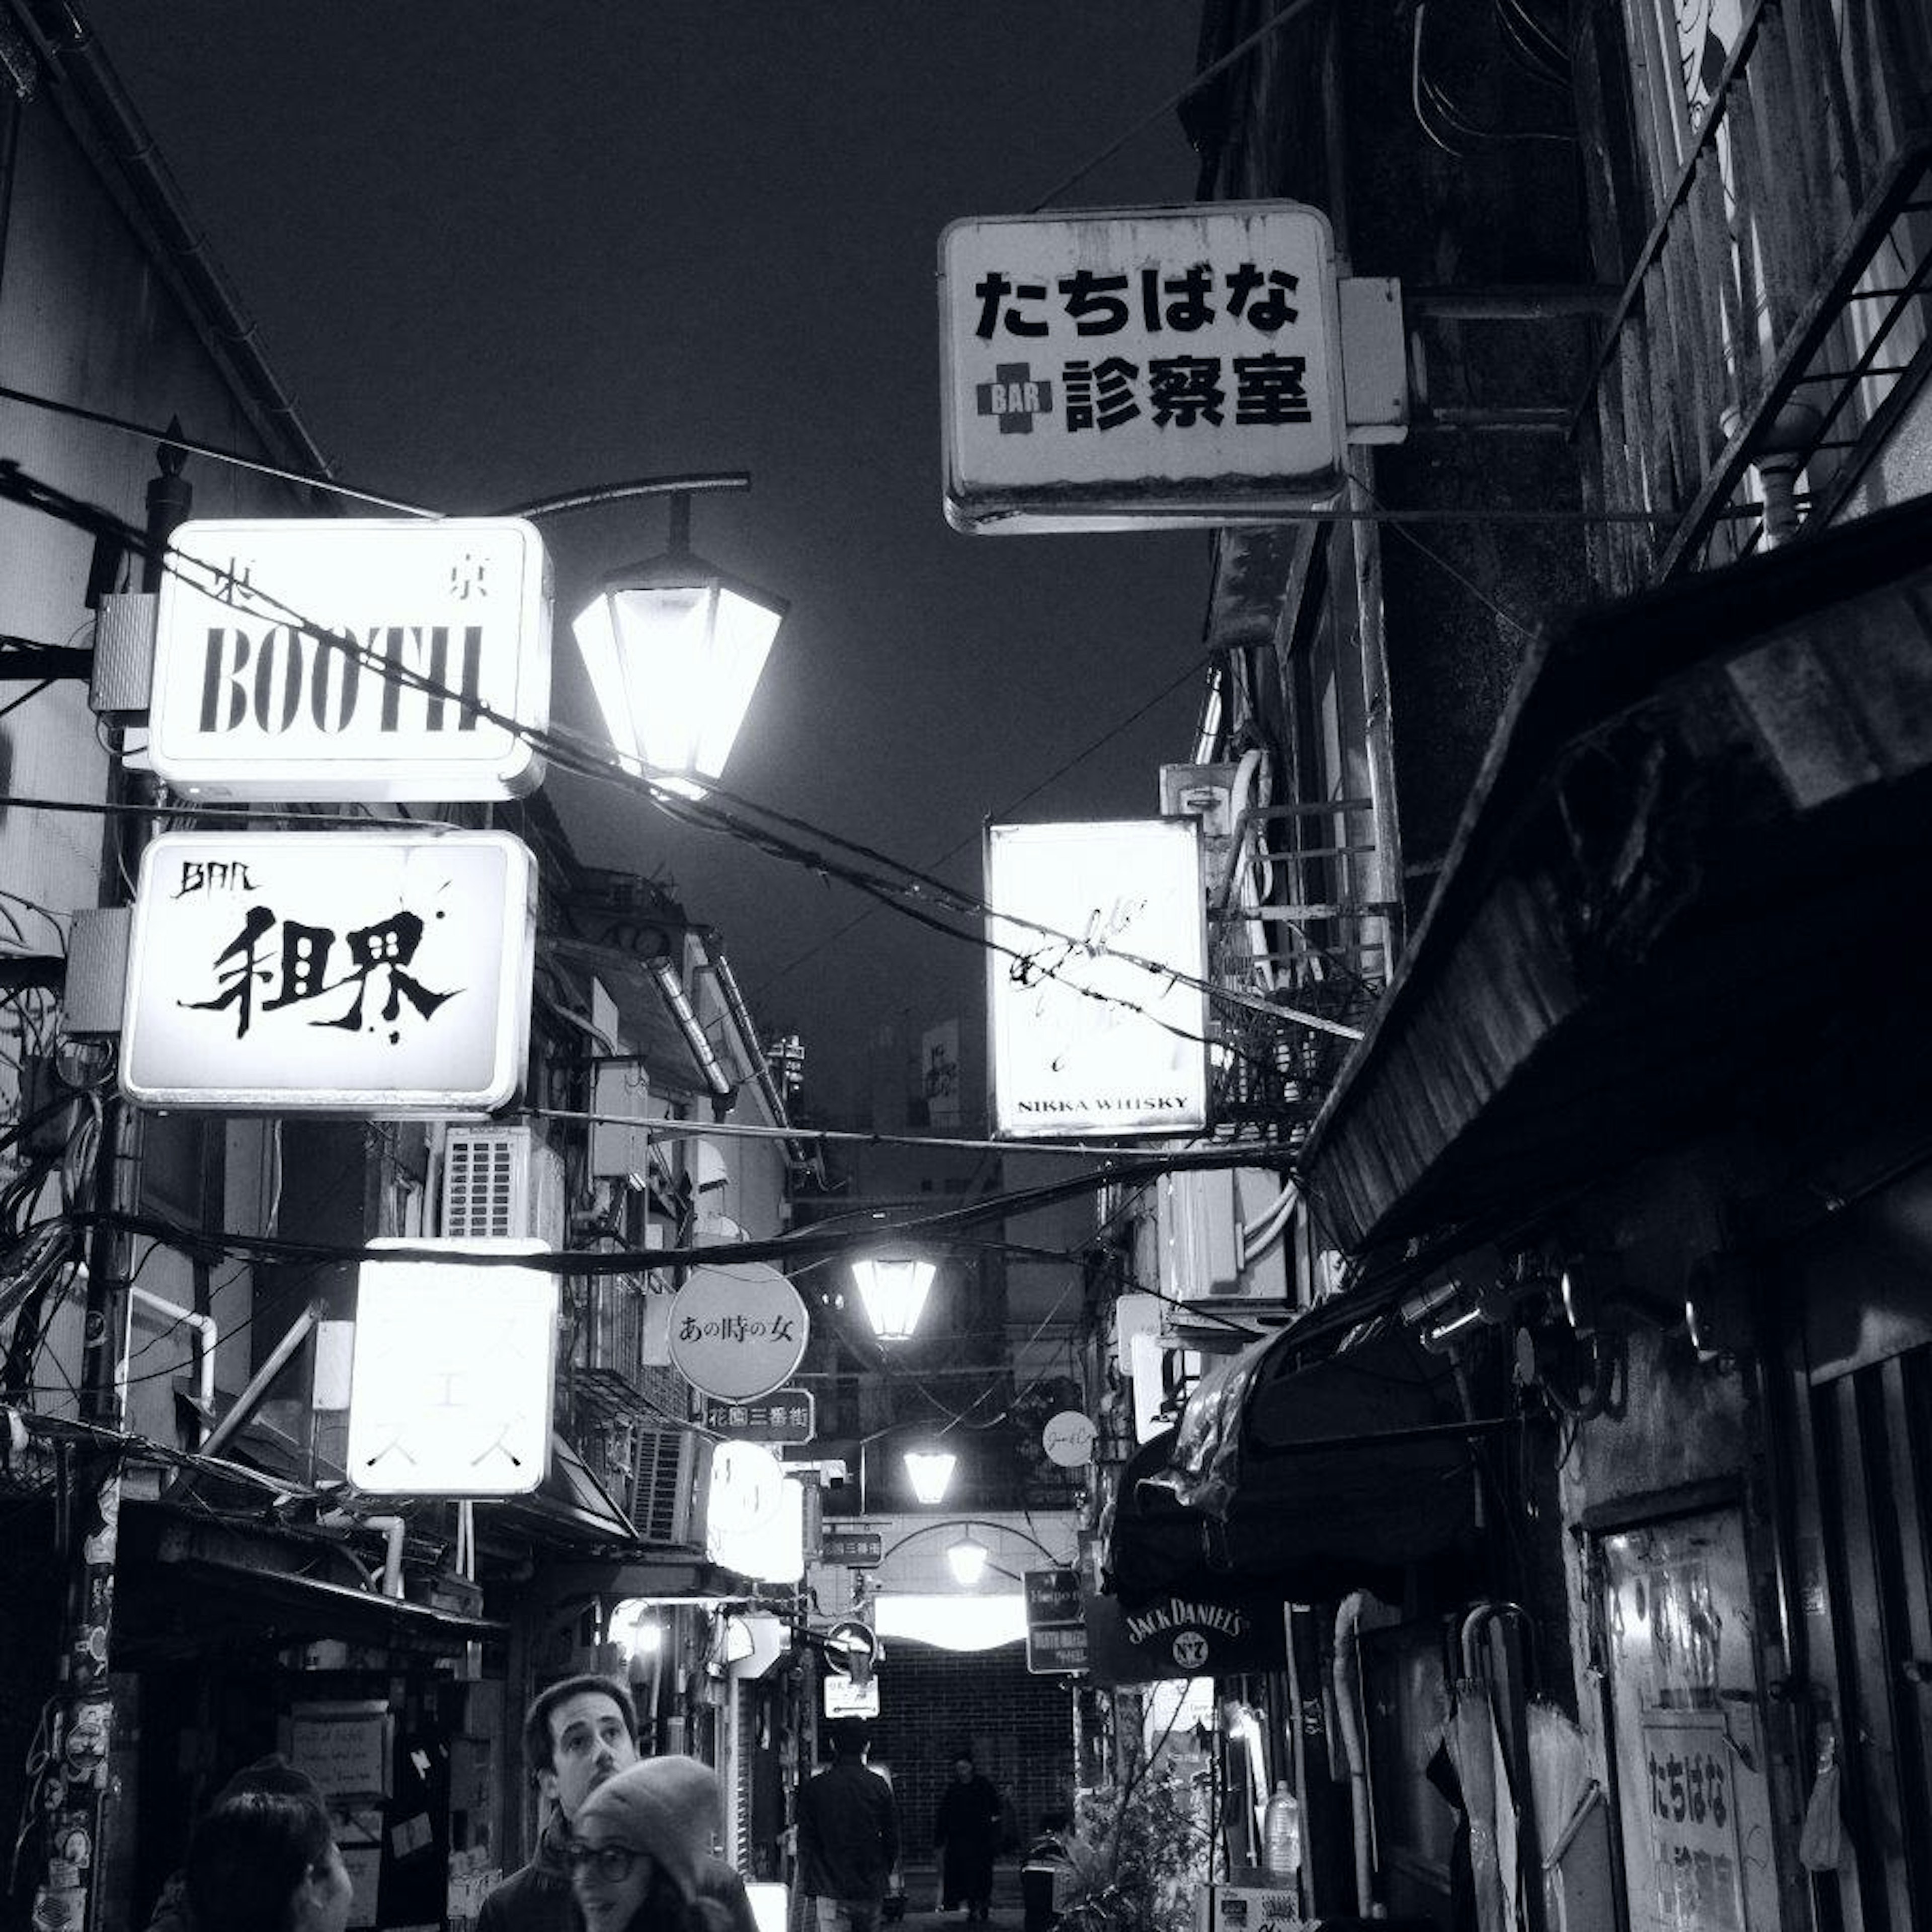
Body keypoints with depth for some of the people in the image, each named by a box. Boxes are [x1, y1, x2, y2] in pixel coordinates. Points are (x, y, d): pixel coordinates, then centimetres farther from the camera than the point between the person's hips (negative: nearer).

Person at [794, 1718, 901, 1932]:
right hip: (872, 1889, 2)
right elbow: (893, 1839, 5)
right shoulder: (879, 1786, -1)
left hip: (831, 1890, -2)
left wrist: (807, 1884, 8)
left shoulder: (814, 1788, -5)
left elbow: (806, 1842, -1)